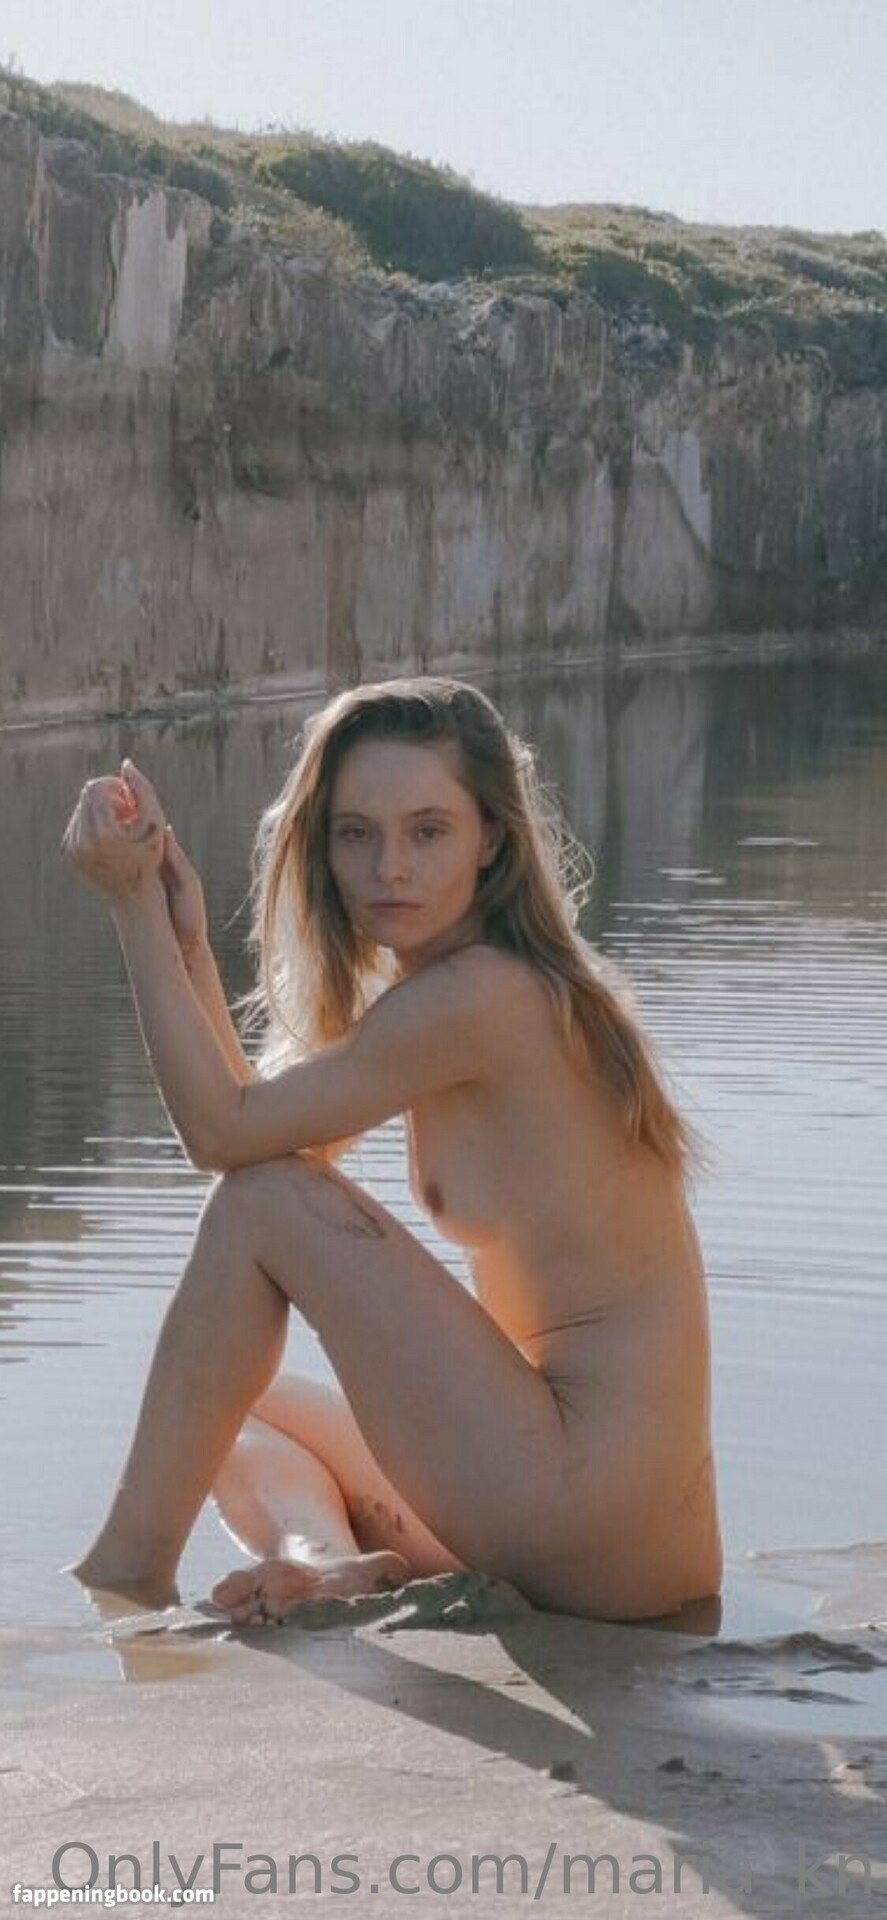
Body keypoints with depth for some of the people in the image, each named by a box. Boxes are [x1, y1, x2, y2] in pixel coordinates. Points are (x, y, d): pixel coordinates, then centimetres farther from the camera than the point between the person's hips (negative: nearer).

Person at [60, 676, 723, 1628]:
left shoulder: (484, 996, -16)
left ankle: (128, 1566, 1)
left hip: (595, 1527, -10)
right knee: (220, 1405, 24)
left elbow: (223, 1131, -10)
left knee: (265, 1202, -5)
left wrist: (136, 906, -5)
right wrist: (187, 938, 6)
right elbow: (253, 1122, 14)